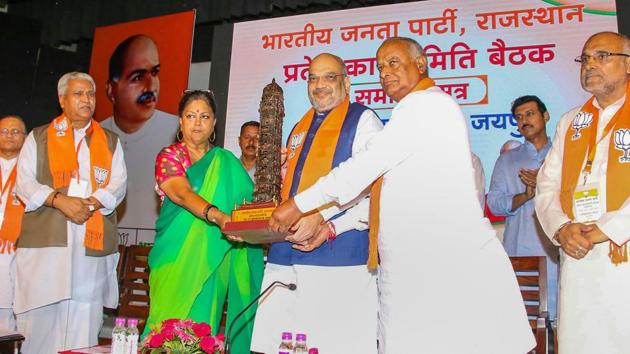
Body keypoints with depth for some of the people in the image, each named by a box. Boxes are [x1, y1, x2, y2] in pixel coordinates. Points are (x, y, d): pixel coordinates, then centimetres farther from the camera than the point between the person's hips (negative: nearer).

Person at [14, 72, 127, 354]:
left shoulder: (111, 142, 17)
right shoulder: (38, 137, 14)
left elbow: (118, 183, 5)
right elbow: (24, 182, 3)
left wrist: (91, 203, -13)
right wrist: (59, 200, -14)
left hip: (92, 242, 1)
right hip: (47, 238, -1)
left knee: (85, 316, -1)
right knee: (43, 315, -3)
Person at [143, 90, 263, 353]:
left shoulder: (227, 163, 11)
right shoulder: (169, 156, -1)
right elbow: (182, 194, -20)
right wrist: (217, 215, -38)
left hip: (214, 261, 3)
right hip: (178, 258, -3)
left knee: (203, 326, 3)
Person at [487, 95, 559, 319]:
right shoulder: (507, 160, 15)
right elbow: (494, 204, 4)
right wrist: (526, 195, -11)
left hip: (557, 251, 0)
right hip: (520, 251, 1)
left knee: (557, 315, -1)